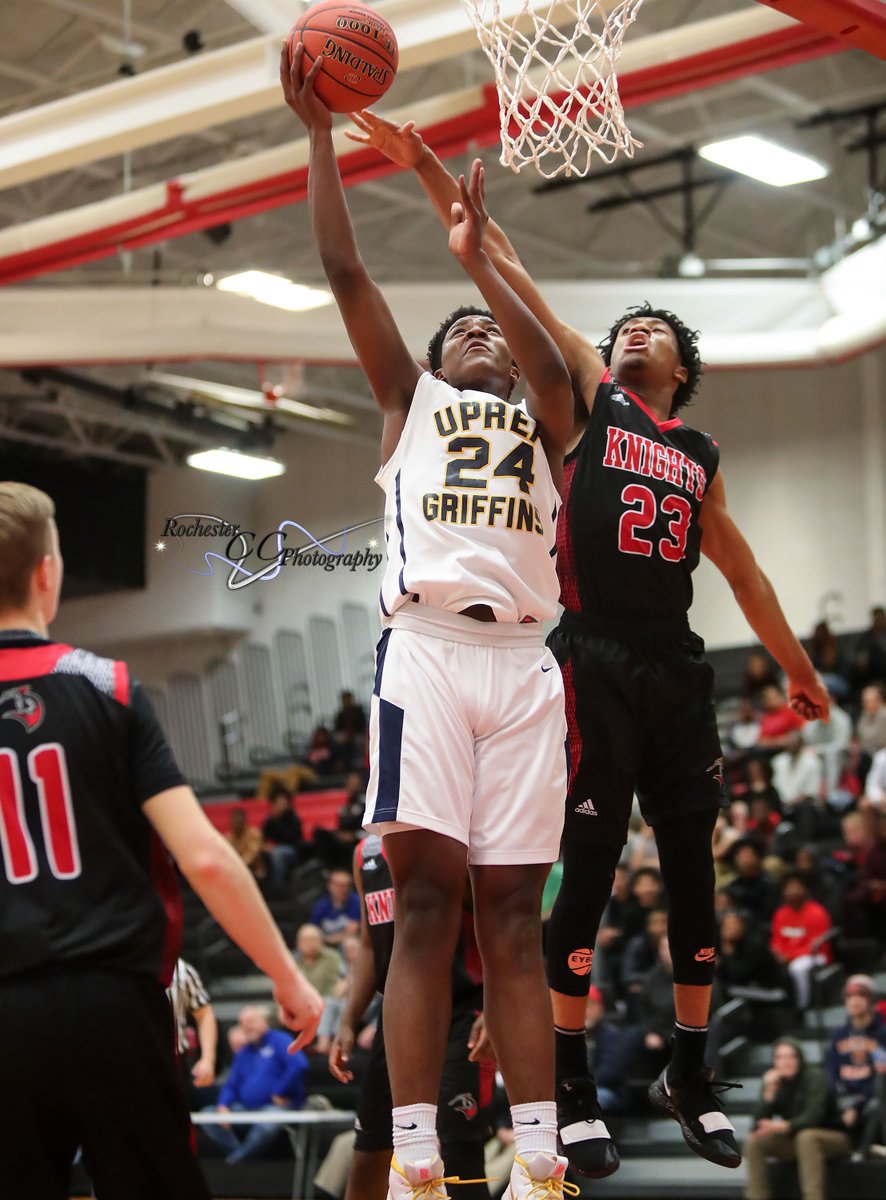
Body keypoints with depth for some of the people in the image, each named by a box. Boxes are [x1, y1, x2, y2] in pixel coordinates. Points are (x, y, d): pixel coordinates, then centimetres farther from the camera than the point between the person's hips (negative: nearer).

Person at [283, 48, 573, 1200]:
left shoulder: (541, 420, 23)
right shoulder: (412, 399, 21)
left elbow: (559, 372, -1)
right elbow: (346, 274, 12)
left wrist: (478, 259, -6)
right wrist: (320, 133, 8)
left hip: (522, 661, 2)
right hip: (428, 647, -2)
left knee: (513, 917, -1)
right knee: (425, 899, -10)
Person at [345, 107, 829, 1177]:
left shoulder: (701, 455, 20)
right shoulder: (587, 396, 8)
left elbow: (741, 570, 27)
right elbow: (505, 270, 1)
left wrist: (797, 669, 28)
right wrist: (428, 170, -4)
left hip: (678, 671, 5)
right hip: (595, 665, -4)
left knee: (693, 869, 7)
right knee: (588, 869, -5)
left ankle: (690, 1078, 18)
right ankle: (571, 1090, 2)